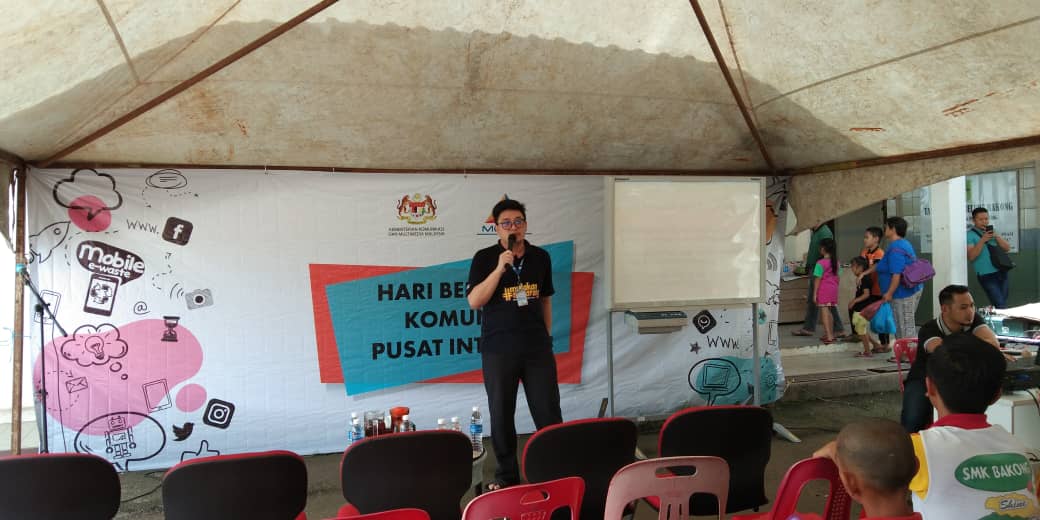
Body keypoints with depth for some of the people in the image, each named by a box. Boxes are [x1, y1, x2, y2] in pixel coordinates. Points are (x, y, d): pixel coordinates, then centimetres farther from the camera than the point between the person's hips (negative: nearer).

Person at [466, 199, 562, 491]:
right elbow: (474, 302, -12)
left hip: (537, 348, 2)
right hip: (498, 349, -2)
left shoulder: (541, 257, 7)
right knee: (501, 416, 6)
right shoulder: (485, 258, -2)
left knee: (548, 412, 3)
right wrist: (499, 268, -19)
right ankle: (506, 474, 20)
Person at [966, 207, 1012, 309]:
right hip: (986, 275, -6)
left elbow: (1007, 248, 8)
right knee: (1000, 305, -13)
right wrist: (982, 240, -21)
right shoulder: (970, 235, -4)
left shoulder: (992, 231, 15)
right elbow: (971, 257, -14)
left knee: (1003, 304, 9)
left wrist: (996, 236, -8)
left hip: (1002, 272, 6)